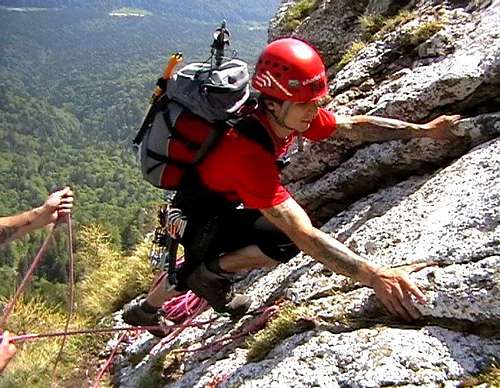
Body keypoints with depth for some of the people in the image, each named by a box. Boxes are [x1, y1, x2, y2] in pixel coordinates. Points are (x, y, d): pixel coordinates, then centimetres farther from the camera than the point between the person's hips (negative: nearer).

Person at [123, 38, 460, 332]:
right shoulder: (247, 151, -41)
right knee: (288, 238, -23)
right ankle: (213, 272, 2)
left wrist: (424, 130, -7)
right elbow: (304, 235, -46)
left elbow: (353, 126, -4)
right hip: (199, 219, -8)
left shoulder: (291, 114, -16)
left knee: (195, 268, 31)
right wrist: (374, 276, -49)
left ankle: (144, 309, 57)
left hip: (222, 202, 9)